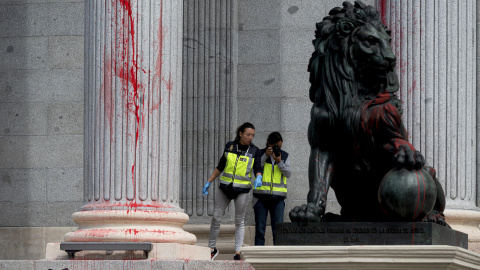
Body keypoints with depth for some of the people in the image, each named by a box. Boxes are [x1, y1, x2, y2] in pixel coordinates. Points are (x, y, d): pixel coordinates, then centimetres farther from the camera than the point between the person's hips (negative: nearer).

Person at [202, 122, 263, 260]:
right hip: (225, 187, 2)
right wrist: (209, 182, 10)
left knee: (239, 221, 2)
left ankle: (238, 252, 5)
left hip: (242, 190, -2)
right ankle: (212, 248, 14)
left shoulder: (254, 150, 0)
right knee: (216, 217, 1)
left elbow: (257, 168, -4)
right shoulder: (229, 146, 3)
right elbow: (220, 166, 12)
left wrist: (258, 177, -27)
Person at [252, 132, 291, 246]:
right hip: (261, 196, -1)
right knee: (260, 229, -1)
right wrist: (265, 156, -15)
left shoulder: (284, 156, 10)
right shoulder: (260, 154, 5)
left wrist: (279, 162, -14)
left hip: (278, 197, 1)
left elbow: (288, 174, 1)